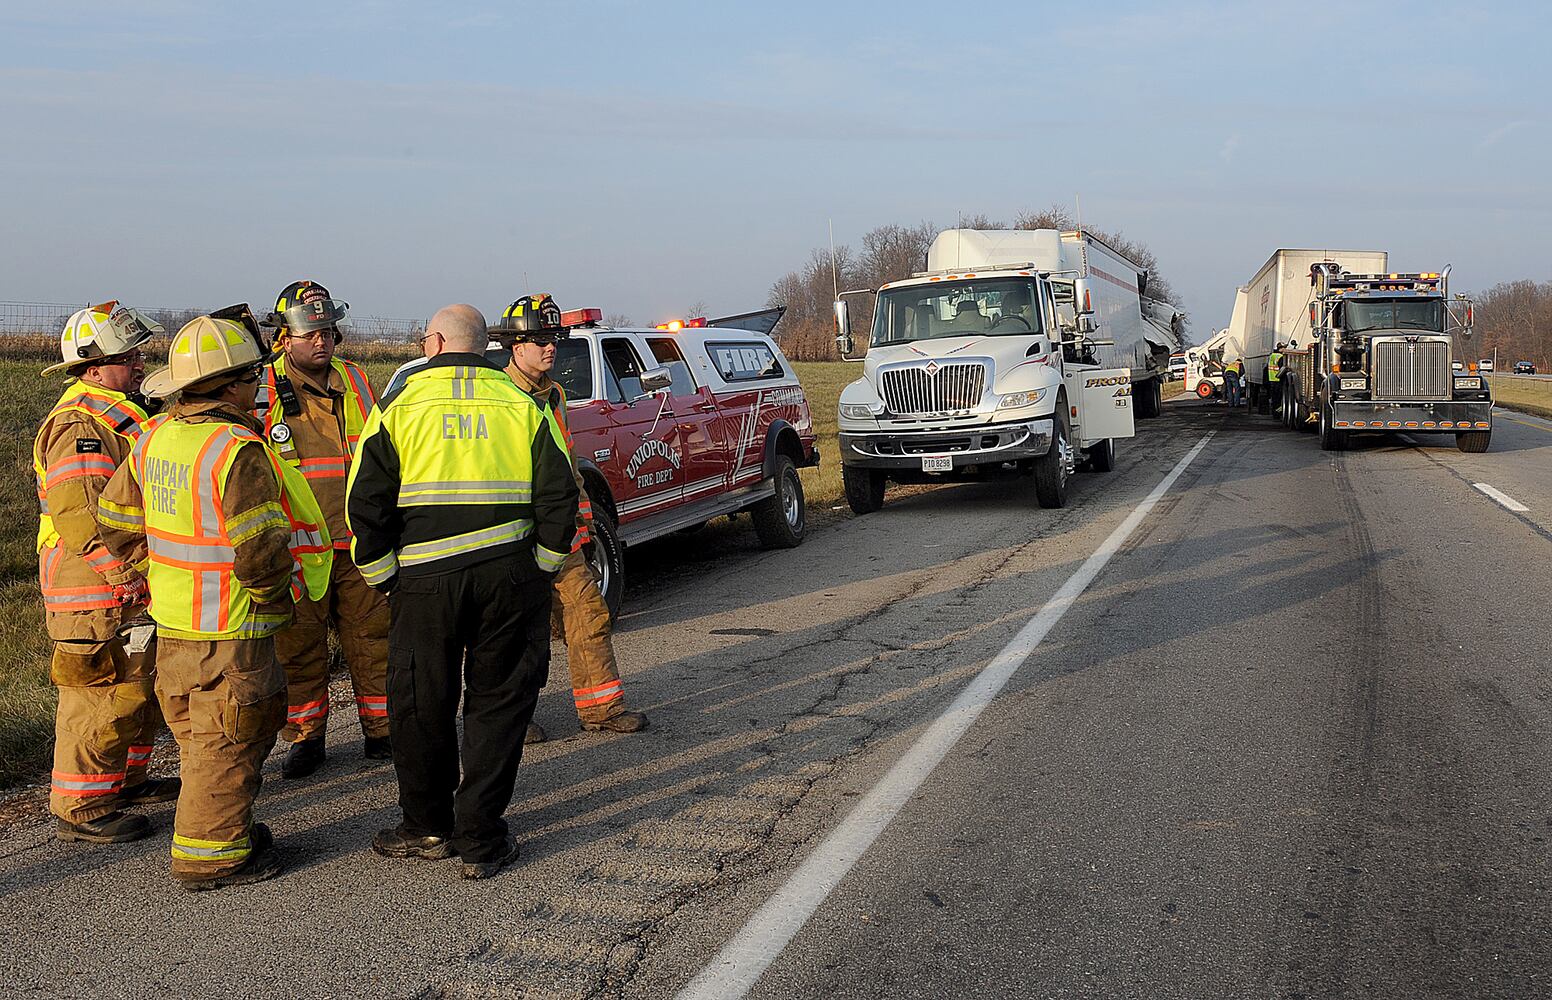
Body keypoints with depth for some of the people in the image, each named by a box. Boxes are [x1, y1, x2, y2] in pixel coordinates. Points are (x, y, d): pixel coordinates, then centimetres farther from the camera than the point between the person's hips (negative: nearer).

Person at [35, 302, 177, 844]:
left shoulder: (117, 415, 17)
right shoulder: (79, 424, -17)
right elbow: (78, 512, -27)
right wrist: (126, 575, -30)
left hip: (129, 592, 10)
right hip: (95, 595, -10)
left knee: (139, 688, 19)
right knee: (104, 697, -6)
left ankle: (126, 779, 33)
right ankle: (80, 808, 3)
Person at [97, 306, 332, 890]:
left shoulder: (154, 437, 4)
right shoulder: (238, 449, -23)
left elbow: (115, 520, 14)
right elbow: (262, 550, -25)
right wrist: (277, 597, -8)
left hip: (173, 621, 9)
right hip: (230, 629, -9)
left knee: (201, 734, 21)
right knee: (229, 739, 4)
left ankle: (222, 828, 34)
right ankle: (209, 854, 13)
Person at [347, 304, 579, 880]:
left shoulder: (397, 407, 3)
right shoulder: (525, 406, 6)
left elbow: (366, 508, -1)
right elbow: (558, 500, 2)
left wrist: (386, 581, 8)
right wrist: (538, 572, 11)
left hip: (426, 578, -1)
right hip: (512, 573, 1)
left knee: (421, 706, 14)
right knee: (499, 703, 10)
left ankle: (428, 828, 26)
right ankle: (480, 840, 11)